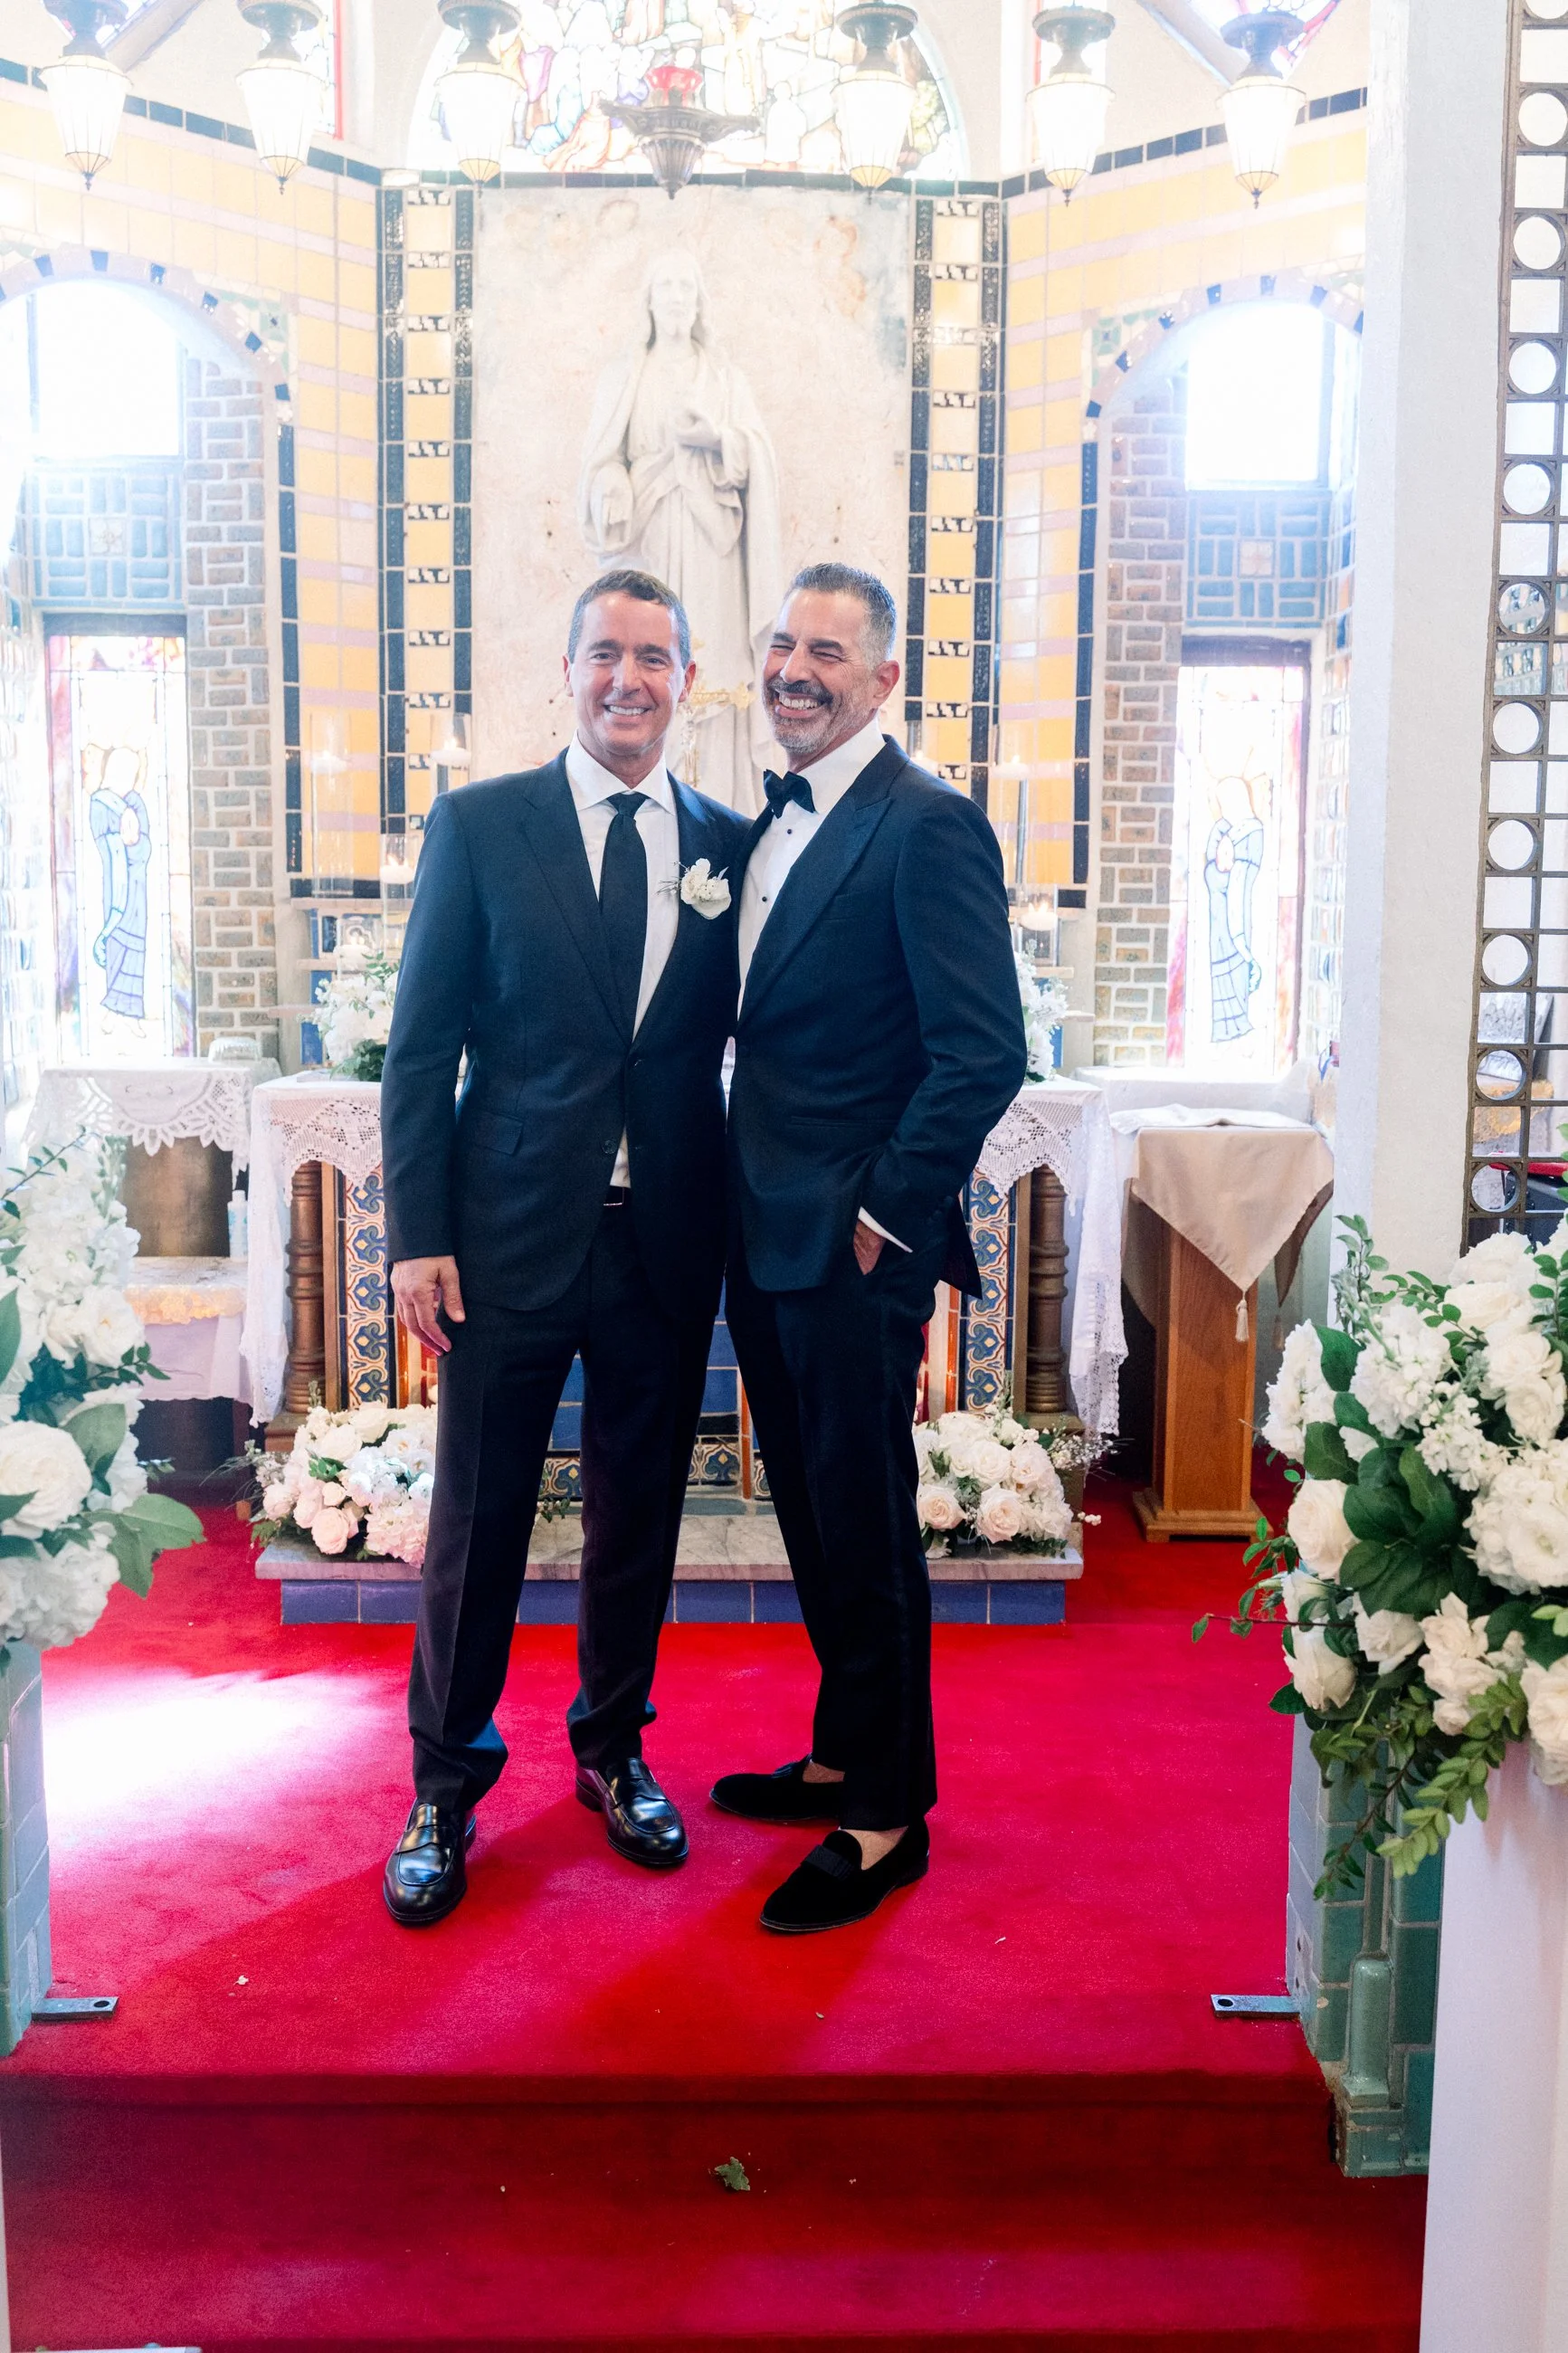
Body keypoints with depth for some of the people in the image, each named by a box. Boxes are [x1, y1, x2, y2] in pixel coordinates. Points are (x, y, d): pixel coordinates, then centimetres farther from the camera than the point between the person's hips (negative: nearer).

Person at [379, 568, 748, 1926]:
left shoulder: (726, 845, 6)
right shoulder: (480, 826, 0)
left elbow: (743, 1035, 9)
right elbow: (421, 1046, -1)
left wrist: (734, 1223, 0)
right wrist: (418, 1235, -7)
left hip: (669, 1245, 2)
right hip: (513, 1237, -2)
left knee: (640, 1510, 14)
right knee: (478, 1519, 6)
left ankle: (613, 1751, 34)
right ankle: (446, 1788, 24)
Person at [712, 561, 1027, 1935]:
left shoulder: (929, 827, -14)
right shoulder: (772, 823, 13)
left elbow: (984, 1052, -19)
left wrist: (887, 1214, -16)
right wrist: (748, 1200, 12)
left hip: (855, 1249, -8)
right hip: (767, 1239, 8)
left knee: (866, 1526, 2)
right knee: (812, 1513, 18)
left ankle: (889, 1817, 17)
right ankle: (844, 1755, 34)